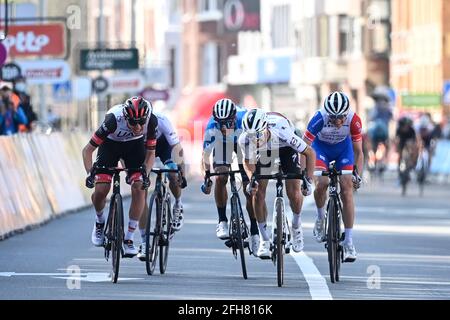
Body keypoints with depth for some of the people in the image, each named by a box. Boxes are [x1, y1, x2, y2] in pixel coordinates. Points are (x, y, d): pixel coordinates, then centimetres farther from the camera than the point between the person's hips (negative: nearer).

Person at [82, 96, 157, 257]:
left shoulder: (151, 120, -31)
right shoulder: (114, 119, -37)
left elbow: (150, 153, -16)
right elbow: (87, 150, -28)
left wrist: (145, 173, -34)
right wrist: (89, 173, -41)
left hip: (135, 145, 1)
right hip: (111, 143, -1)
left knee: (139, 187, -19)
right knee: (101, 189, -17)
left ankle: (128, 239, -10)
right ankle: (100, 222, 17)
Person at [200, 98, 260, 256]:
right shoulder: (212, 126, -35)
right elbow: (206, 154, -25)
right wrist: (206, 178, -28)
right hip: (222, 143, 1)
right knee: (220, 178, -22)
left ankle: (254, 232, 3)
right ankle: (222, 221, -8)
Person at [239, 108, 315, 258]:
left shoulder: (283, 132, -43)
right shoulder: (245, 139, -36)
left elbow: (310, 153, -30)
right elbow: (248, 162, -15)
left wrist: (309, 181, -35)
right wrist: (251, 179, -35)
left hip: (286, 147, -2)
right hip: (264, 151, 2)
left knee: (293, 194, -13)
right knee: (258, 193, -10)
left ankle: (296, 226, 18)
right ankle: (264, 239, 5)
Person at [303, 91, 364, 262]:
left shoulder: (354, 120, -31)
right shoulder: (319, 118, -36)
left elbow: (358, 152, -20)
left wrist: (357, 175, -31)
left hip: (343, 147, 1)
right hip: (321, 146, -1)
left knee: (347, 190, -10)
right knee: (321, 183, -24)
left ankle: (348, 242, -7)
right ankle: (320, 218, 7)